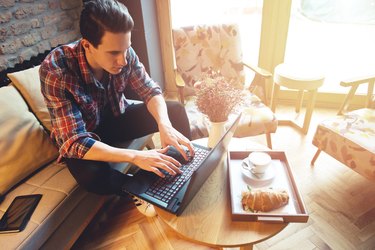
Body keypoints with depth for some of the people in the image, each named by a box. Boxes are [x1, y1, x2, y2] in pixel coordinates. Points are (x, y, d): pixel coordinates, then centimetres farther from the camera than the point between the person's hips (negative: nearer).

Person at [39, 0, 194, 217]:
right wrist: (135, 156, -44)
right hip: (80, 138, -3)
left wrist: (165, 126, -32)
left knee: (176, 111, -13)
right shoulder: (55, 71, -32)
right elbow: (75, 142, -34)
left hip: (116, 118, 4)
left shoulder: (124, 54, -21)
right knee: (91, 175, -37)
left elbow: (151, 91, -12)